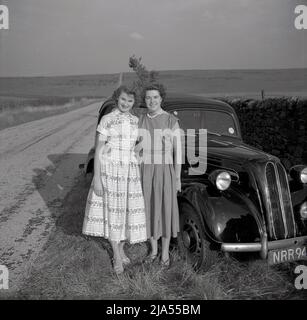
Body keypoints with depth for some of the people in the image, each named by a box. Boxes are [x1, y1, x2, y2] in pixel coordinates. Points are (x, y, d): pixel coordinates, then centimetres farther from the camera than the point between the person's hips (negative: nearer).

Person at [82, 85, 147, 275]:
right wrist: (97, 178, -9)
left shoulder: (136, 121, 8)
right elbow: (98, 150, -5)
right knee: (113, 211, 1)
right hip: (110, 169, -4)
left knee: (128, 211, 7)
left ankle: (121, 249, 27)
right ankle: (117, 257, 13)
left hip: (131, 170, 4)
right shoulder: (107, 119, -4)